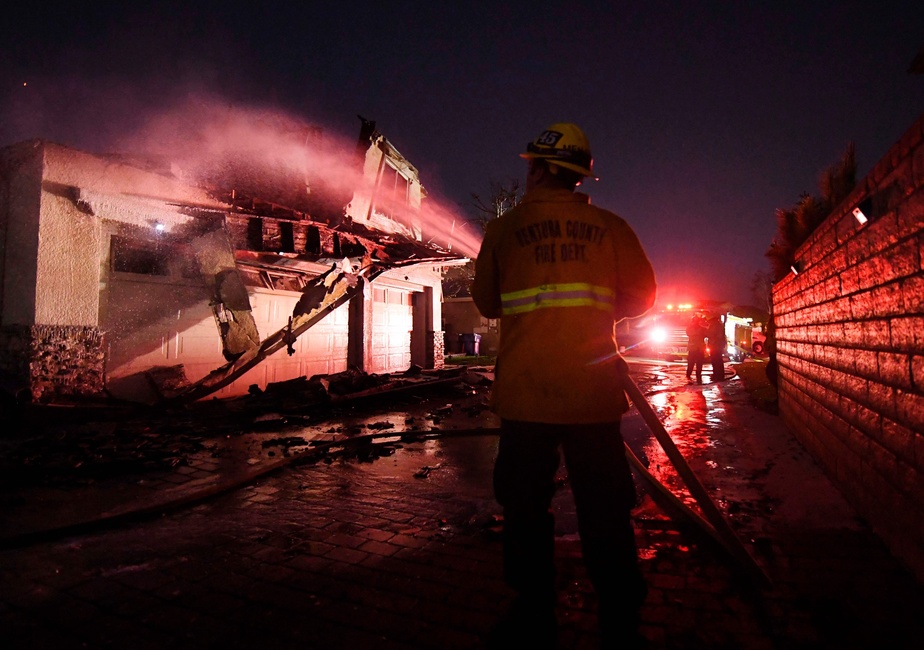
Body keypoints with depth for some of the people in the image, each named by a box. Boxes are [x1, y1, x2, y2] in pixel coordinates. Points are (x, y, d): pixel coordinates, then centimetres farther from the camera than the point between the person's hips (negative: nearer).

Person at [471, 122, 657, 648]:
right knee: (606, 512, 12)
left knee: (526, 507, 13)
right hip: (593, 392, 1)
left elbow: (487, 303, 7)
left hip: (524, 392, 0)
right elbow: (641, 297, 7)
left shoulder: (504, 228, 0)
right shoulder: (610, 226, 2)